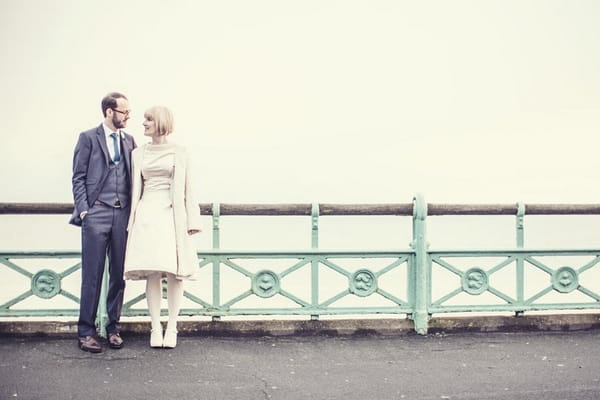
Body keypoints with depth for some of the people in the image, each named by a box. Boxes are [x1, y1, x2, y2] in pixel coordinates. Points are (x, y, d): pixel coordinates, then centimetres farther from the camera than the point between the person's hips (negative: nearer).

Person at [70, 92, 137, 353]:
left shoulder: (129, 141, 14)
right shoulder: (88, 138, 2)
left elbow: (133, 178, 14)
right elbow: (78, 178, 0)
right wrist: (83, 210, -9)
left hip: (123, 214, 4)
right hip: (97, 213, -4)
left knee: (119, 275, 7)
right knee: (92, 276, -2)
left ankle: (113, 328, 17)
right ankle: (86, 332, 5)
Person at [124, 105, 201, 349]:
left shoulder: (179, 153, 6)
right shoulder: (138, 154, 13)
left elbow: (187, 188, 4)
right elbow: (135, 189, 13)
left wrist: (192, 220, -3)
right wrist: (132, 220, 5)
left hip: (172, 215, -2)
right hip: (147, 215, 2)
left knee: (175, 273, -3)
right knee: (152, 272, -2)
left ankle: (171, 328, 4)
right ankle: (155, 328, 3)